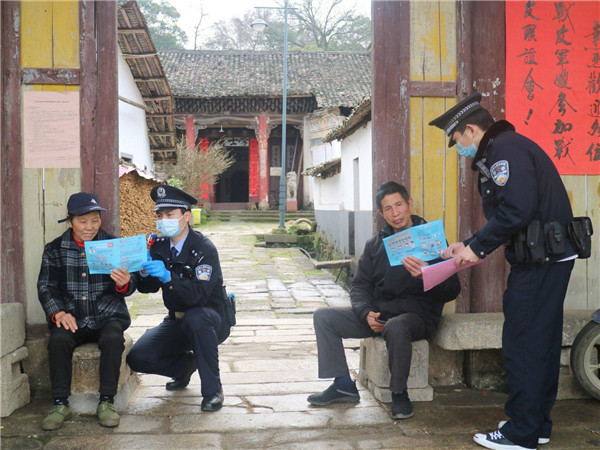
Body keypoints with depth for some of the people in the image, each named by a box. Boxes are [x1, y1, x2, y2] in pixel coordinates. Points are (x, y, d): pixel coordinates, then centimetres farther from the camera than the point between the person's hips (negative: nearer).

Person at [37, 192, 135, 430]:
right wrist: (58, 313, -13)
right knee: (58, 340, -29)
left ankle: (106, 402, -18)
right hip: (71, 319, 1)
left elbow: (128, 288, -1)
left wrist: (124, 284, -28)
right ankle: (61, 404, -16)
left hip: (107, 316, -1)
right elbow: (45, 287, 6)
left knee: (112, 339, -31)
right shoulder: (54, 250, 6)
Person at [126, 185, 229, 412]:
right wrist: (144, 272, -22)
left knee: (195, 318, -39)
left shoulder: (204, 249, -19)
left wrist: (167, 277, -44)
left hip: (209, 321, -5)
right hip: (177, 322, 6)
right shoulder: (159, 247, 0)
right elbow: (148, 288, 0)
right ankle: (185, 365, 18)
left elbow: (198, 295, -31)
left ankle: (212, 389, -22)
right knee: (137, 357, -13)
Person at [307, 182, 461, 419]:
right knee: (323, 317, -6)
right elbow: (360, 286, 10)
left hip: (417, 314, -6)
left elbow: (452, 290, -8)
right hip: (379, 313, 6)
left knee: (395, 327, -40)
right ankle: (343, 385, -2)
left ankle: (399, 393, -18)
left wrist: (425, 277, -30)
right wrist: (367, 313, -12)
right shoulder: (375, 245, 13)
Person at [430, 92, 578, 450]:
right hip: (550, 259, 11)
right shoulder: (504, 149, 20)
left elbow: (517, 210, -24)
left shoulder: (505, 148, -13)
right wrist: (469, 247, 15)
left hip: (541, 261, -11)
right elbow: (505, 215, 20)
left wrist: (478, 247, -14)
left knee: (522, 345, -4)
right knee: (543, 342, 15)